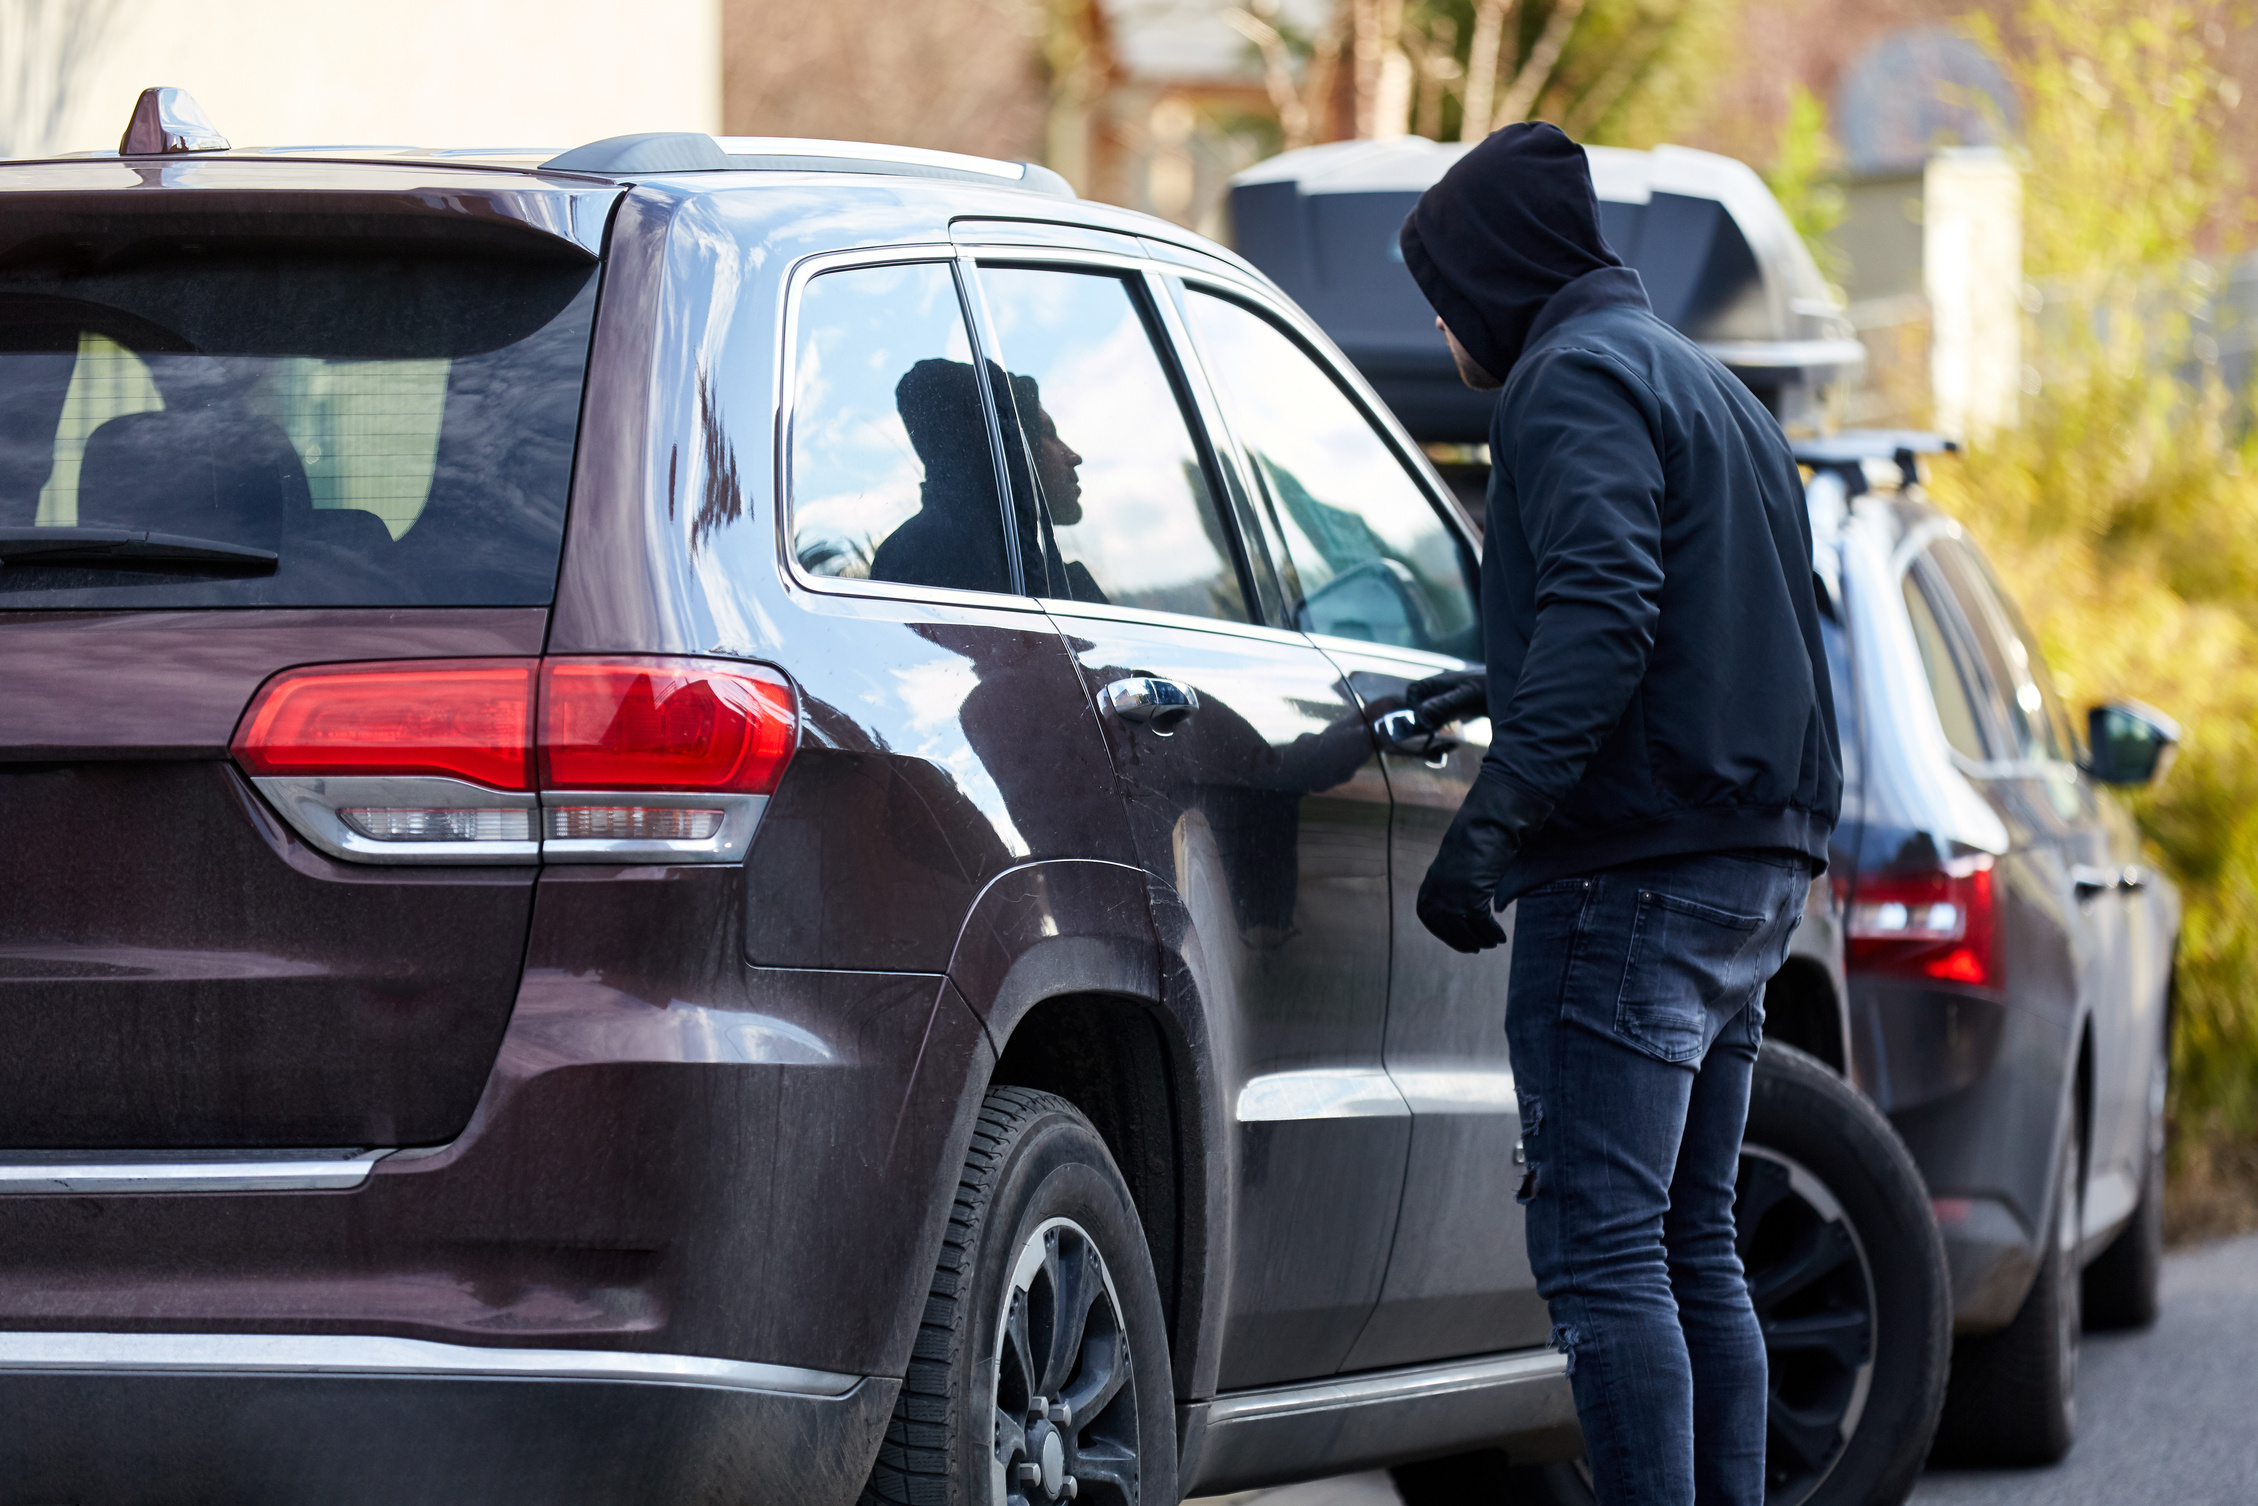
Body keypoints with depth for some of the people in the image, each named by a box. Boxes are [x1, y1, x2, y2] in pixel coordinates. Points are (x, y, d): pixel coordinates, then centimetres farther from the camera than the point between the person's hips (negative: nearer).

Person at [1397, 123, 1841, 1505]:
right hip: (1754, 867, 10)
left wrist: (1494, 818, -27)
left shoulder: (1577, 379, -7)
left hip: (1635, 870, -10)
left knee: (1601, 1247, -11)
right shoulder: (1705, 383, 23)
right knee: (1692, 1246, 13)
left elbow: (1605, 611, -22)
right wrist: (1505, 693, 34)